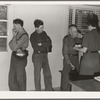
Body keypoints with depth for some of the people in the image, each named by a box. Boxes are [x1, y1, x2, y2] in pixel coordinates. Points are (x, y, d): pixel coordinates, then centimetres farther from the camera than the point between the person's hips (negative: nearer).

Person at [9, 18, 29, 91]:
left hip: (20, 59, -8)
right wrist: (16, 48, -13)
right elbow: (10, 45, 6)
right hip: (14, 57, 8)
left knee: (20, 80, 5)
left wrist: (14, 36, -12)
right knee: (12, 79, 11)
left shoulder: (24, 36, -16)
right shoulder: (18, 33, 8)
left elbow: (14, 47, -19)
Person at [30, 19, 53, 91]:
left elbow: (49, 42, -2)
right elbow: (36, 47, -19)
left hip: (45, 55, 6)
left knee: (48, 74, 10)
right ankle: (37, 90, 14)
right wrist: (45, 45, -11)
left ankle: (49, 89, 21)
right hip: (37, 56, -6)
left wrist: (41, 44, -14)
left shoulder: (44, 33, 6)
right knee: (37, 75, 3)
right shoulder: (33, 36, -10)